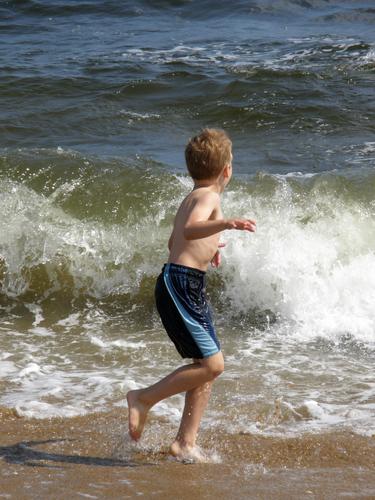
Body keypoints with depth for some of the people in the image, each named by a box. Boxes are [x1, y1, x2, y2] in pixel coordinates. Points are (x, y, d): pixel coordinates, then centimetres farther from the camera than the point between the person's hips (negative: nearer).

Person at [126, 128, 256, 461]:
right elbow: (189, 229, -33)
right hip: (180, 285, -10)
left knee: (207, 366, 9)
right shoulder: (208, 197, -10)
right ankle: (145, 399, -1)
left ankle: (186, 444, 11)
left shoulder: (194, 198, 20)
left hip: (190, 289, 10)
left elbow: (174, 241, 36)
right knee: (212, 364, -13)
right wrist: (225, 224, -48)